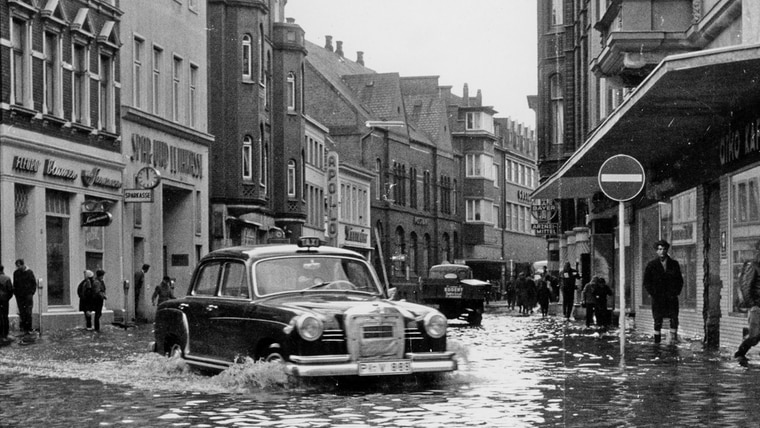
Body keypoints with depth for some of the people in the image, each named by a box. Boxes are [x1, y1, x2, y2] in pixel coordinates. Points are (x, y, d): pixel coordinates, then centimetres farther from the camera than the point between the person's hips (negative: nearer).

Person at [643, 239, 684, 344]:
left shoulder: (674, 264, 8)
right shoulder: (651, 265, 3)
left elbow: (680, 280, 13)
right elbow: (646, 283, 5)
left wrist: (676, 293, -1)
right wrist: (654, 294, -6)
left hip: (671, 297, 1)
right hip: (658, 299, -1)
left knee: (674, 319, -7)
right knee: (658, 321, -1)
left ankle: (673, 339, -3)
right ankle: (657, 342, 2)